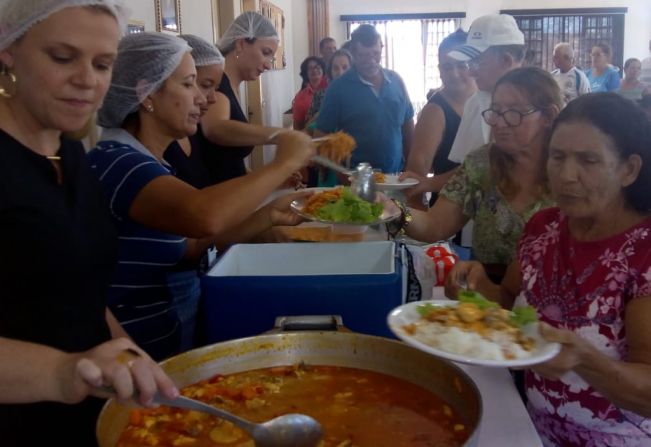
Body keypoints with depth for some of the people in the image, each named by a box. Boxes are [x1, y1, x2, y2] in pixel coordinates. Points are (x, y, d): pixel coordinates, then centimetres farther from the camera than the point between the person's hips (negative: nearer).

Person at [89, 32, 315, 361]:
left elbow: (193, 246, 9)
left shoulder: (144, 162, 8)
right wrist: (285, 162, -25)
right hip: (144, 358, -8)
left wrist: (267, 217, -1)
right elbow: (204, 216, -40)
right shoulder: (115, 162, -22)